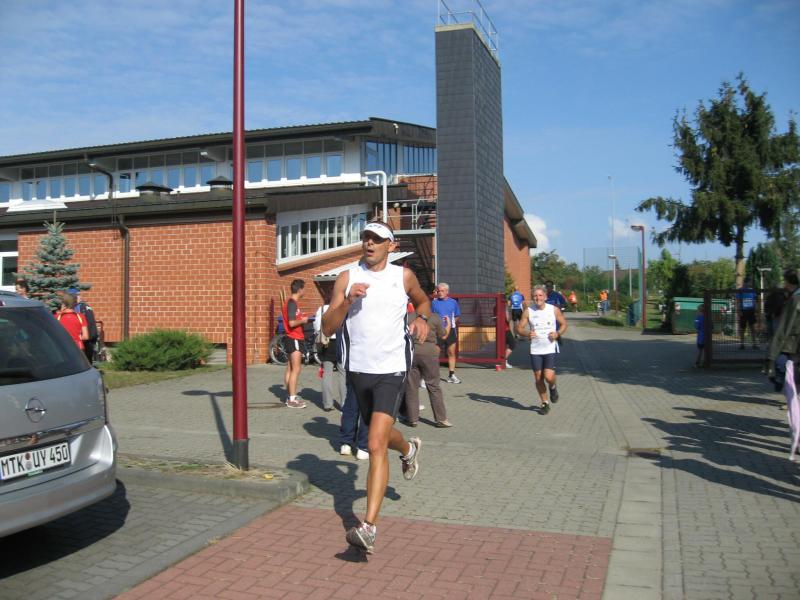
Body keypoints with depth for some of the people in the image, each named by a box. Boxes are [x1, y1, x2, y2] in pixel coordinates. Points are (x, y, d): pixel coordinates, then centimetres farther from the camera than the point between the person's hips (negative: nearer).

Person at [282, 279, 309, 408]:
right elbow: (292, 323, -24)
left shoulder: (290, 302, 14)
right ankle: (292, 399, -8)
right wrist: (303, 320, -9)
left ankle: (290, 396, 19)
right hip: (295, 339, -10)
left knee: (290, 369, 12)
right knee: (296, 369, -9)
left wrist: (301, 318, 13)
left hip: (290, 339, 10)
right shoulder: (292, 303, -17)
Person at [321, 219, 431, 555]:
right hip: (358, 369, 3)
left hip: (391, 370, -3)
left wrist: (422, 319, 2)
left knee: (375, 446, -16)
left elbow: (423, 301, 23)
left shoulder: (403, 276, 2)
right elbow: (327, 328, -4)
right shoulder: (348, 278, 1)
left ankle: (368, 527, -15)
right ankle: (409, 449, 59)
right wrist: (347, 300, -20)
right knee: (381, 434, 23)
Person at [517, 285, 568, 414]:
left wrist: (558, 333, -10)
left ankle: (553, 387, 22)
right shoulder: (529, 311, -3)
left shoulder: (554, 310, -3)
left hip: (550, 349, -1)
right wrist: (527, 334, -20)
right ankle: (545, 403, 25)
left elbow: (564, 324, 9)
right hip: (535, 350, 2)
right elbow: (519, 328, 0)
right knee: (538, 378, 6)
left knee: (549, 377, -14)